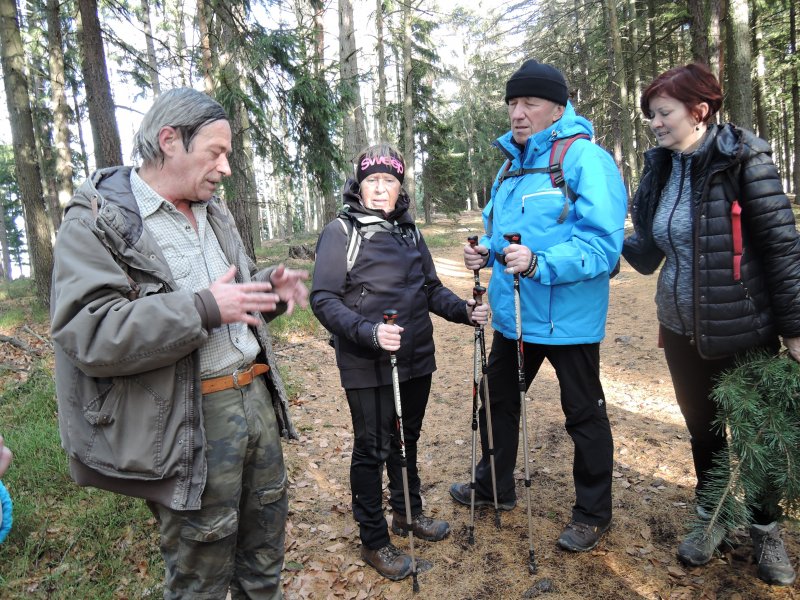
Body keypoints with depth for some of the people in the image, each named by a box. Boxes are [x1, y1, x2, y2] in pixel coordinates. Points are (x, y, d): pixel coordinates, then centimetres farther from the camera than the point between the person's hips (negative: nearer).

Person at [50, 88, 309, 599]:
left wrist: (271, 288, 2)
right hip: (190, 426, -6)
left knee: (265, 557, 22)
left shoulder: (215, 213, 13)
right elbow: (88, 336, -21)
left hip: (257, 398, 7)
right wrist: (205, 309, -24)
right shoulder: (97, 222, -10)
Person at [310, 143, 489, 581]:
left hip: (416, 360, 6)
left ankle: (407, 513, 42)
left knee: (407, 440, 20)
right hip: (367, 366, -5)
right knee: (372, 450, 6)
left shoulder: (409, 232, 9)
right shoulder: (341, 232, -8)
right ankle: (374, 542, 24)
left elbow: (431, 288, 15)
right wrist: (367, 332, -28)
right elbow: (323, 299, -14)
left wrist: (464, 311, -2)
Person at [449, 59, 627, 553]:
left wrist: (539, 263, -34)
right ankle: (495, 487, 42)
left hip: (568, 317, -8)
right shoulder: (510, 165, 11)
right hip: (514, 313, 8)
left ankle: (593, 513, 30)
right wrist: (488, 252, -1)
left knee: (584, 414, 10)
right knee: (499, 400, 20)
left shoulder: (586, 159, -14)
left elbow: (602, 243, -24)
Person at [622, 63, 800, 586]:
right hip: (681, 330, 5)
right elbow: (648, 252, 6)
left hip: (744, 331, -5)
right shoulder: (662, 167, 3)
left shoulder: (743, 158, -13)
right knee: (702, 427, 18)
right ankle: (713, 518, 39)